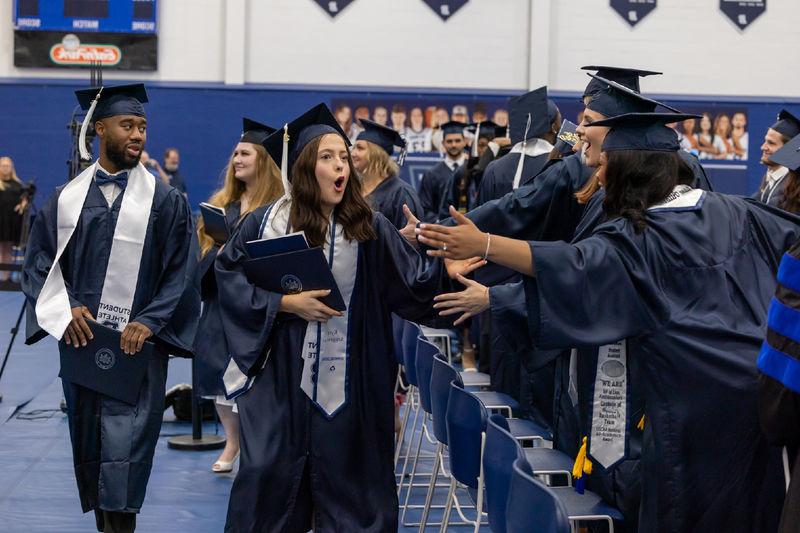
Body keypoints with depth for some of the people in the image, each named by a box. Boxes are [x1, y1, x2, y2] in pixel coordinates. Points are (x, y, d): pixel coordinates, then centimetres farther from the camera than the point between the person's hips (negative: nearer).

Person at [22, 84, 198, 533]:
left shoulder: (165, 201, 0)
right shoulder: (67, 198, 8)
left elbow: (180, 273, -2)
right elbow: (40, 264, 9)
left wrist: (149, 323, -13)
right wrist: (65, 309, -8)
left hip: (137, 344, -3)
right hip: (80, 340, 3)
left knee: (124, 449, -10)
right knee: (89, 446, 10)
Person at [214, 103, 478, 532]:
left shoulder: (369, 227, 0)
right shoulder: (265, 223, -1)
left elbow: (413, 284, -1)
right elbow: (229, 277, 0)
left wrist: (445, 269, -20)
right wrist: (285, 303, -11)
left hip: (347, 381, 1)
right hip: (280, 376, 0)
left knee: (343, 473, 5)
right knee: (270, 472, 3)